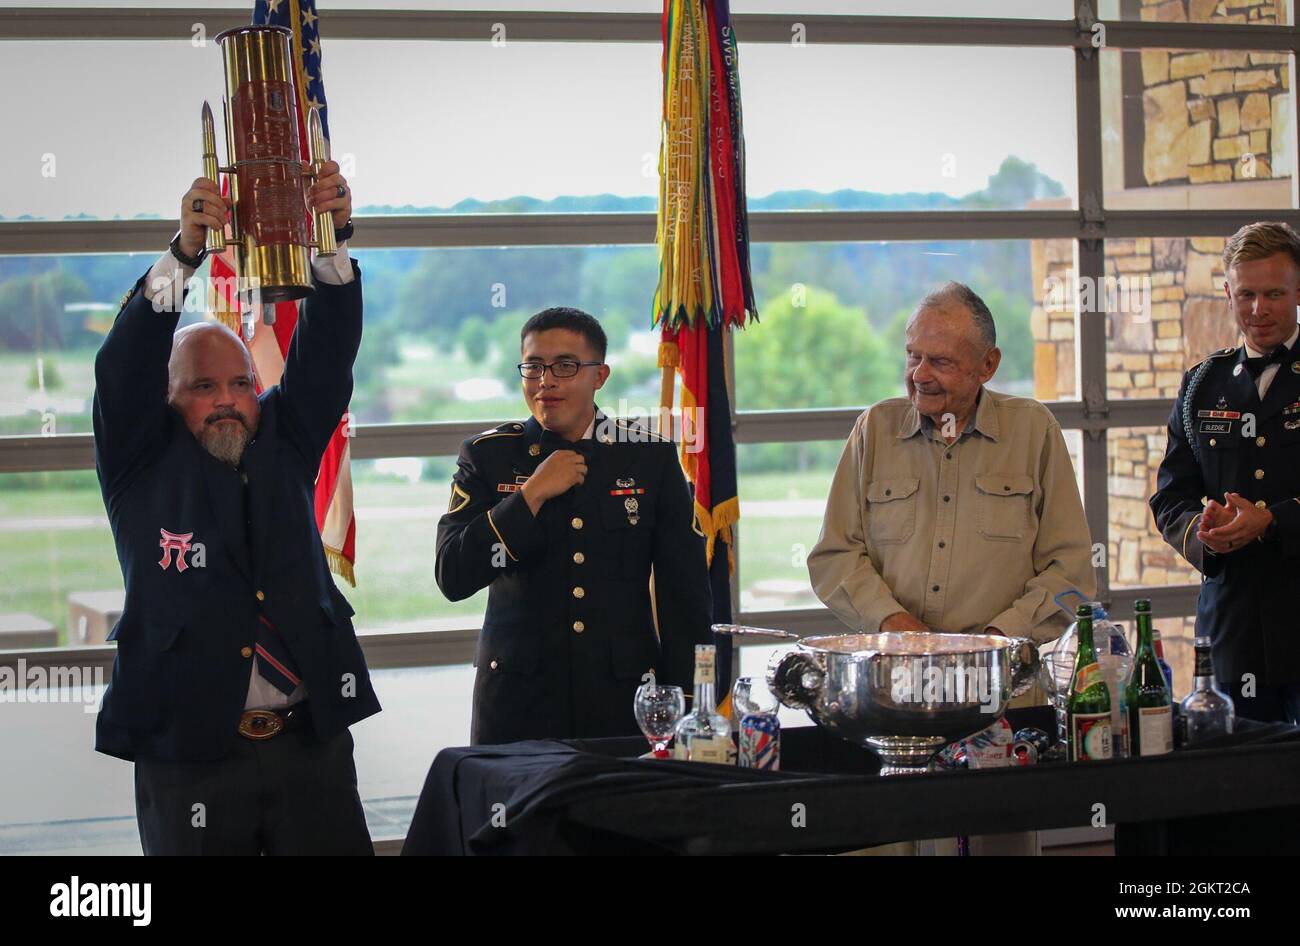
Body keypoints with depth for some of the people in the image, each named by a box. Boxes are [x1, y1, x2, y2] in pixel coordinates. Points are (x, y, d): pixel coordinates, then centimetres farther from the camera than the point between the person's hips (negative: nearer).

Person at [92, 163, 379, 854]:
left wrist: (332, 241, -15)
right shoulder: (142, 462, 5)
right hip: (186, 751, -2)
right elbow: (128, 366, -9)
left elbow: (325, 353, 2)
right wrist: (184, 253, -23)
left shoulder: (283, 442, 12)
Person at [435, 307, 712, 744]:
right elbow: (453, 578, -8)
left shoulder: (650, 456, 5)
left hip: (625, 695, 1)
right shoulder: (488, 456, 4)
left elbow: (686, 593, 7)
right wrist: (532, 495, -13)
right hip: (519, 703, 0)